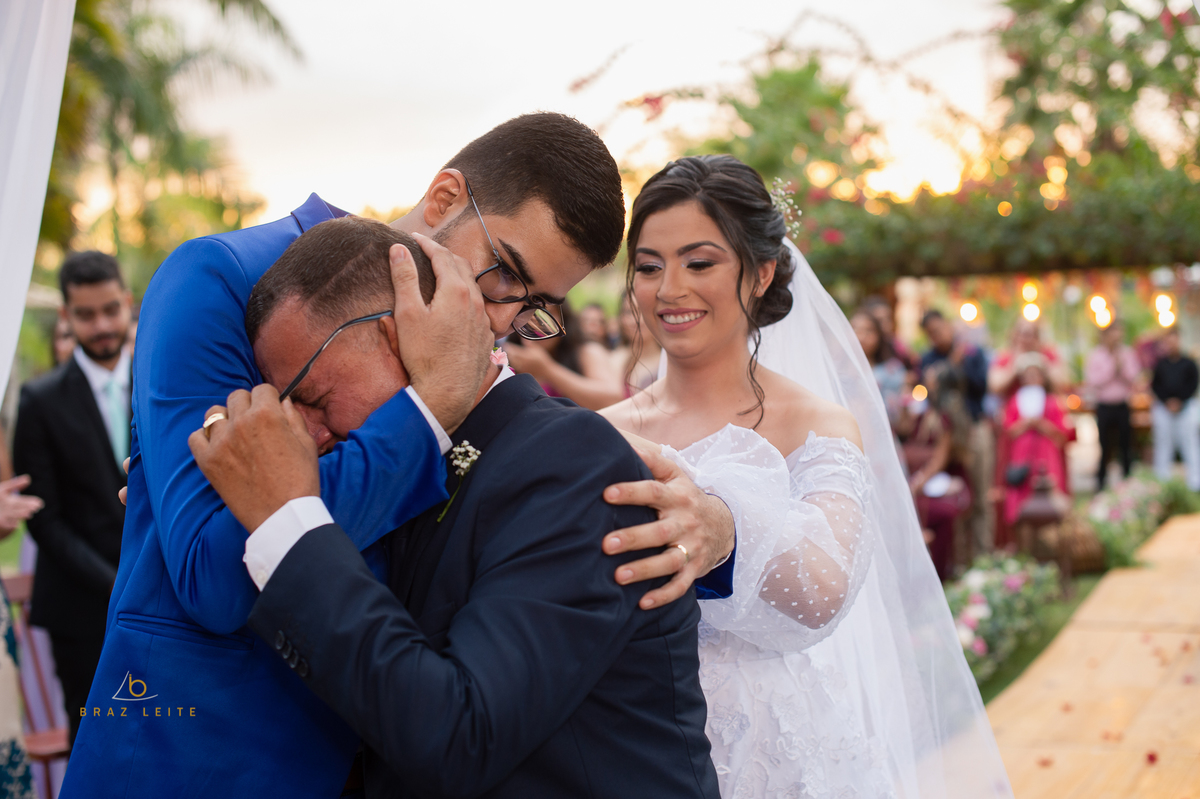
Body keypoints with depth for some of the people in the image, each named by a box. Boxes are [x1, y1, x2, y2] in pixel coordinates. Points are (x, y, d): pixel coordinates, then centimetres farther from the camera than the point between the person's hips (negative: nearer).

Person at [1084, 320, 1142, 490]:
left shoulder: (1128, 354, 7)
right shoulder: (1095, 355, 0)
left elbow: (1135, 378, -1)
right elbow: (1094, 380, -10)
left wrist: (1122, 365, -13)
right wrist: (1112, 365, -12)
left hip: (1123, 405, 2)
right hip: (1104, 405, -2)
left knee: (1125, 443, 3)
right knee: (1104, 445, 1)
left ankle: (1127, 476, 14)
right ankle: (1101, 479, 12)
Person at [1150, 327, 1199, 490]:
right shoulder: (1159, 364, 3)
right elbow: (1155, 385, 2)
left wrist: (1179, 401, -9)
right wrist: (1167, 402, -8)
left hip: (1186, 408, -1)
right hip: (1163, 408, 1)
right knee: (1163, 443, 4)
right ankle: (1162, 481, 11)